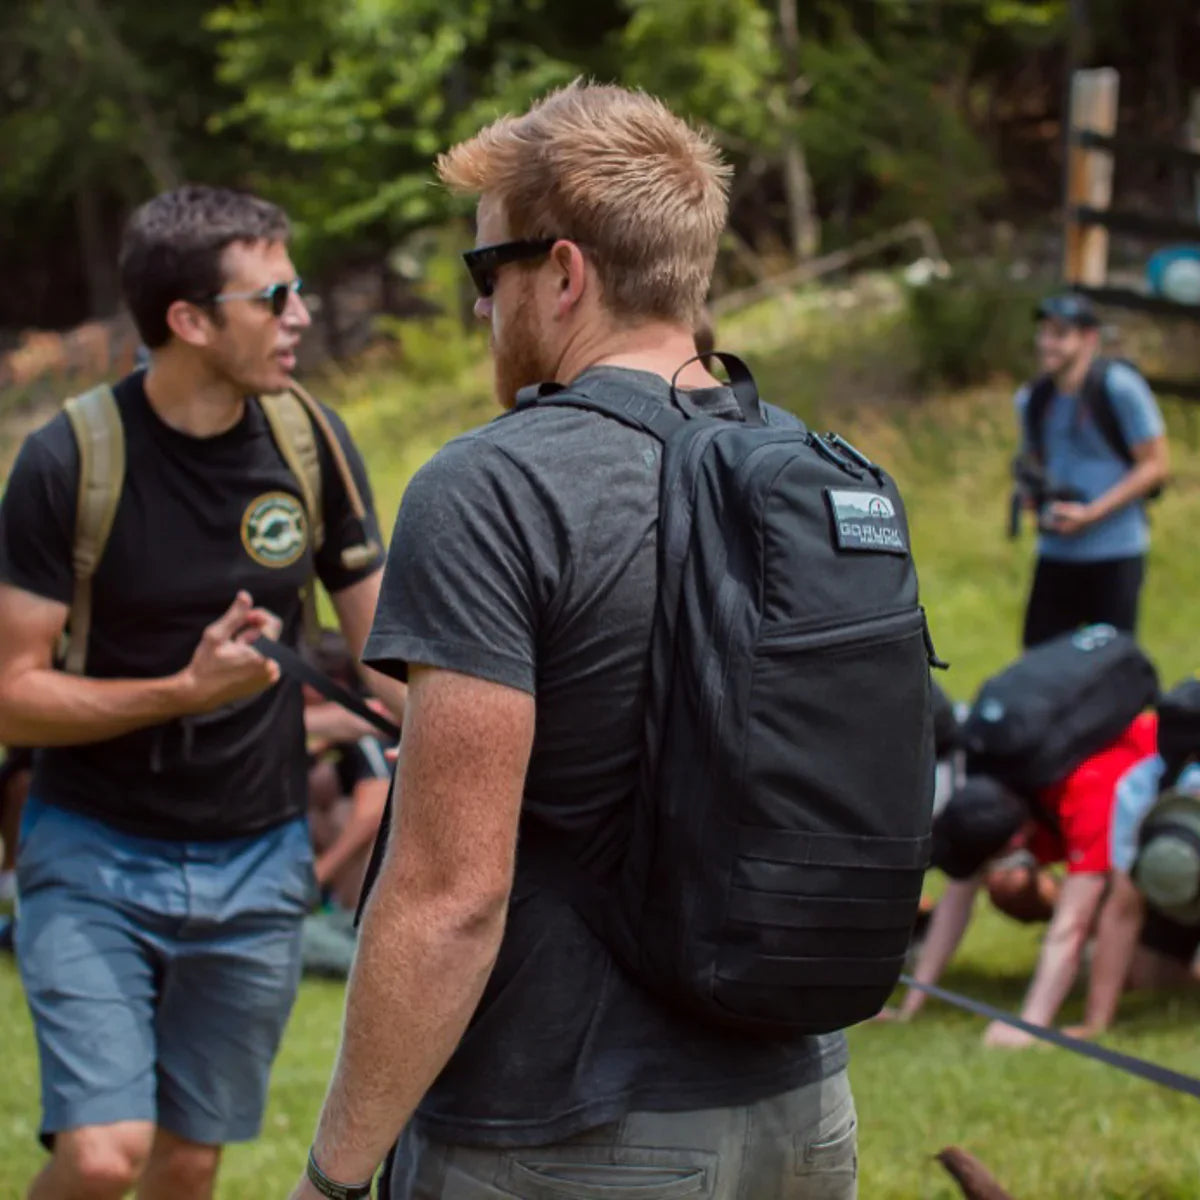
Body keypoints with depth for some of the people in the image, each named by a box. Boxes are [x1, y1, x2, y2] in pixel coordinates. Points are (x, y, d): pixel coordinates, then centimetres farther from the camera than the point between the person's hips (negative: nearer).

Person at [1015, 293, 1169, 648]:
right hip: (1055, 551, 5)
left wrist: (1091, 513, -15)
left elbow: (1155, 466, -7)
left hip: (1115, 553, -5)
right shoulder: (1032, 399, 9)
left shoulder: (1119, 387, -9)